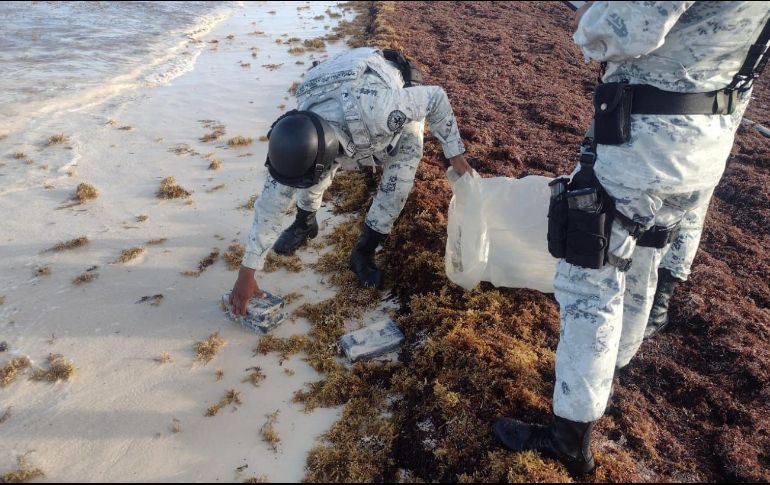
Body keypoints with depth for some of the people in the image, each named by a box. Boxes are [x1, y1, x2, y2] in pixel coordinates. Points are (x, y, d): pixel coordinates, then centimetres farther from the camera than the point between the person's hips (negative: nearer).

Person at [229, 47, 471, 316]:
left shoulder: (372, 109, -50)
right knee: (315, 174, -9)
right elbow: (271, 205, -21)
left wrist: (454, 151, -22)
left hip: (403, 96, -2)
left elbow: (436, 98, -32)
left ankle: (364, 252, 2)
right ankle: (304, 224, 23)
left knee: (398, 181, -18)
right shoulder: (300, 141, -32)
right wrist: (247, 272, -17)